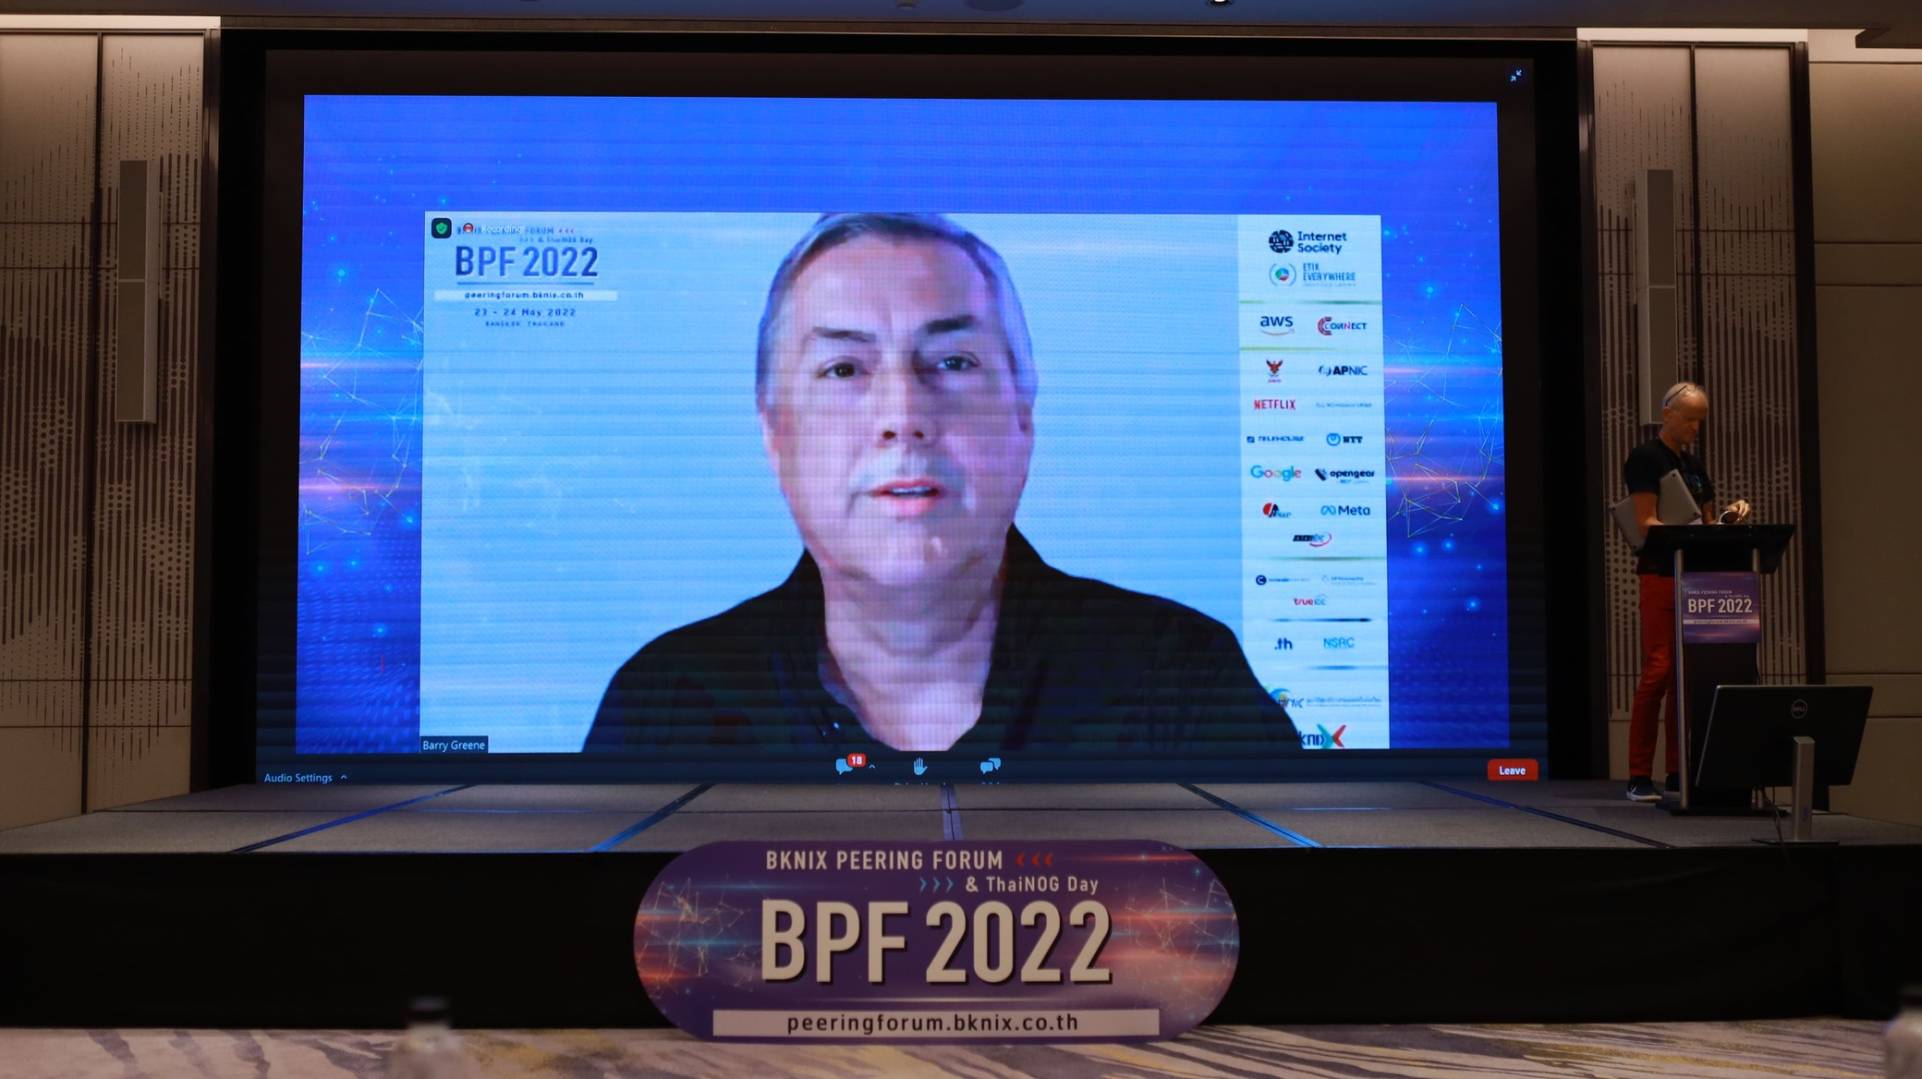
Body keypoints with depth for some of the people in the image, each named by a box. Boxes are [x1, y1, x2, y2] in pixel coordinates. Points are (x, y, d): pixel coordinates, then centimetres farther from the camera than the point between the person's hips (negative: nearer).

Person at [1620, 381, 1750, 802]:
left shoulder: (1695, 466, 20)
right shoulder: (1645, 458, -3)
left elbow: (1706, 523, 21)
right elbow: (1647, 523, -12)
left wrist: (1730, 517, 1)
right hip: (1660, 574, -8)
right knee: (1658, 671, -12)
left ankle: (1677, 771, 10)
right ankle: (1639, 776, -10)